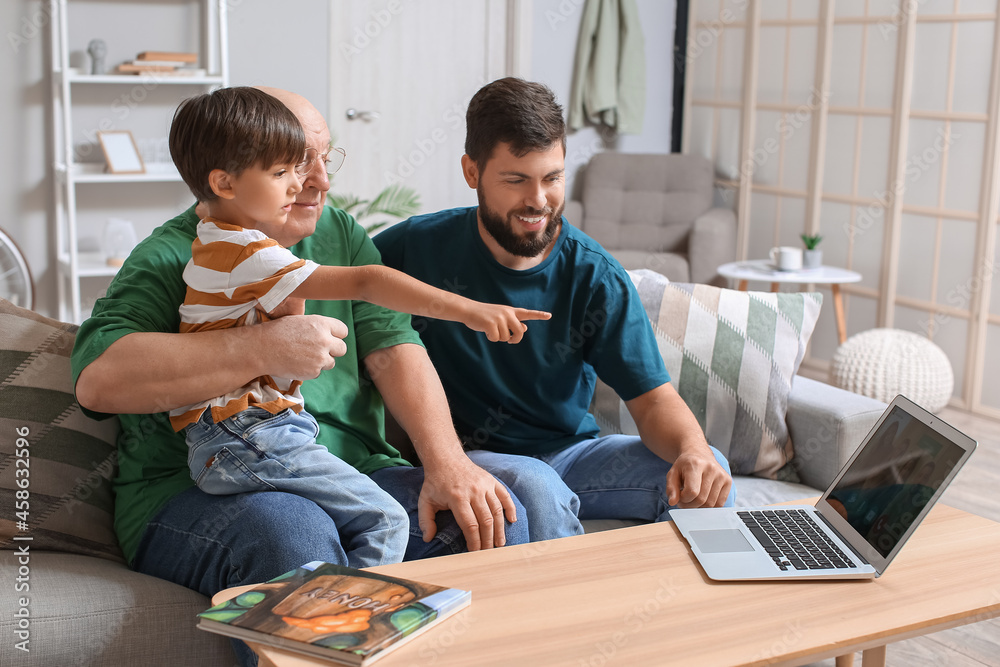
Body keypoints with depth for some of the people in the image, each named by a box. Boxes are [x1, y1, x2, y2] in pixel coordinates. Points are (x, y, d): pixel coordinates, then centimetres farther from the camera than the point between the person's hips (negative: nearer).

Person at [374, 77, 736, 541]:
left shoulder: (596, 278, -6)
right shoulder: (420, 246, -8)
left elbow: (652, 399, -7)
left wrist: (692, 449, -32)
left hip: (571, 450, 2)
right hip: (470, 459, -2)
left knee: (708, 477, -20)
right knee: (532, 487, -36)